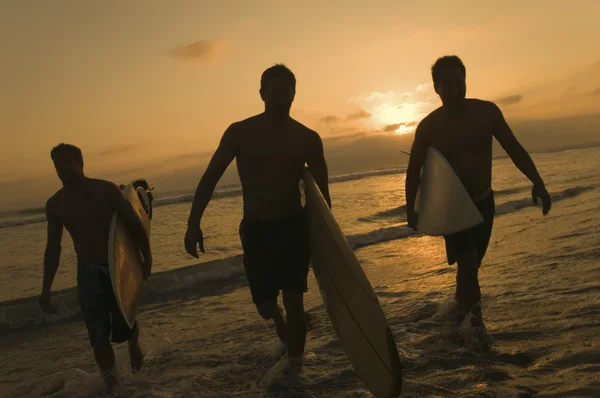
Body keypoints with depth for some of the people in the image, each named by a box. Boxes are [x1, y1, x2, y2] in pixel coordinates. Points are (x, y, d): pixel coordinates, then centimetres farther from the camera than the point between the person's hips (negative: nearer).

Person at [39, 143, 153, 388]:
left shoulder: (106, 190, -8)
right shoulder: (54, 204, 1)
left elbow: (135, 224, -5)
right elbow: (53, 248, 7)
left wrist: (147, 258, -8)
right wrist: (46, 289, 5)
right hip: (88, 273, 2)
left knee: (125, 325, 8)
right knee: (99, 337, -2)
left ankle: (134, 345, 43)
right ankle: (110, 381, 14)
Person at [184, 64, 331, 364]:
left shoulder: (308, 138, -1)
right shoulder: (240, 132, -4)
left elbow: (322, 193, 6)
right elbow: (210, 177, -4)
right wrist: (193, 224, -13)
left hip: (294, 227, 0)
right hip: (255, 230, 1)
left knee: (293, 301, -5)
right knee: (264, 304, 9)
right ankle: (281, 325, 44)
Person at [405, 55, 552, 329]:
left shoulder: (487, 111, -9)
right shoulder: (429, 126, -13)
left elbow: (514, 149, -4)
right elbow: (414, 170, -5)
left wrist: (537, 183, -13)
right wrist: (411, 209, -6)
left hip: (484, 202, 3)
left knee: (472, 265, 13)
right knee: (468, 264, -14)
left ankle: (460, 311, 36)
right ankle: (475, 322, -1)